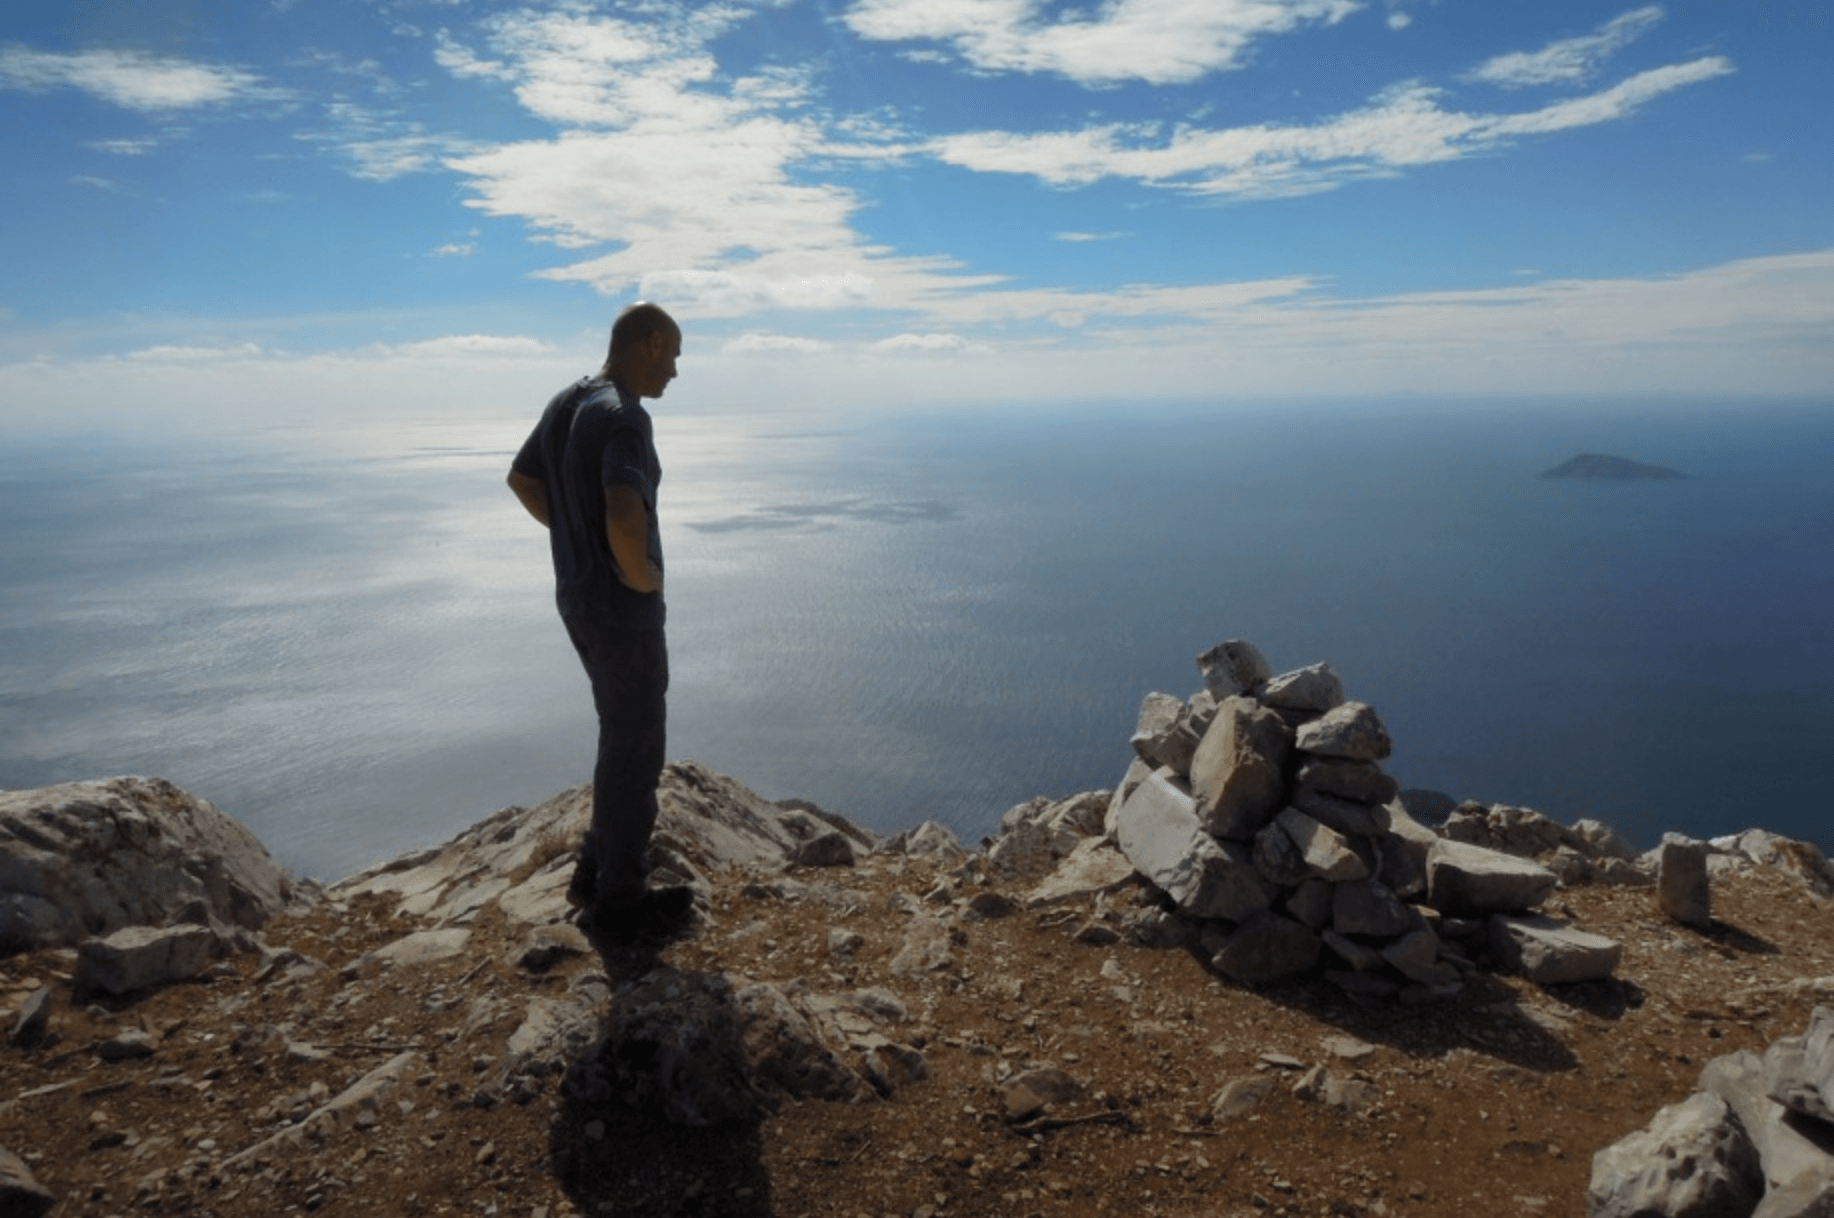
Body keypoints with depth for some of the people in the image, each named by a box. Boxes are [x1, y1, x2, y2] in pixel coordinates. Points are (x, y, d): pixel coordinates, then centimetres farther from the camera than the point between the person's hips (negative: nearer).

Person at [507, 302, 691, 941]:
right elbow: (625, 517, -39)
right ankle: (619, 901, 20)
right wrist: (641, 574, -20)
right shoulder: (624, 416, -23)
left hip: (579, 596, 9)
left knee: (623, 736, 23)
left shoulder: (565, 403, 6)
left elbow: (523, 480, 20)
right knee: (635, 750, 6)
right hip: (624, 608, -9)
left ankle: (596, 871, 35)